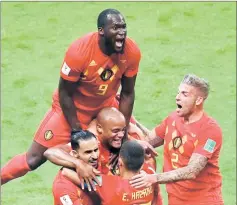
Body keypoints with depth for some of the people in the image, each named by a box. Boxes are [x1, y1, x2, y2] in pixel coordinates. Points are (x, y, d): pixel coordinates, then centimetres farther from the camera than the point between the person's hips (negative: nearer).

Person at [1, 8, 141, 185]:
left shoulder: (132, 52, -22)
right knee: (34, 159, -6)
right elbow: (65, 94, -21)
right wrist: (77, 131, -16)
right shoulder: (79, 52, -34)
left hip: (106, 104, 5)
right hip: (73, 107, -5)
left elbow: (127, 93, -7)